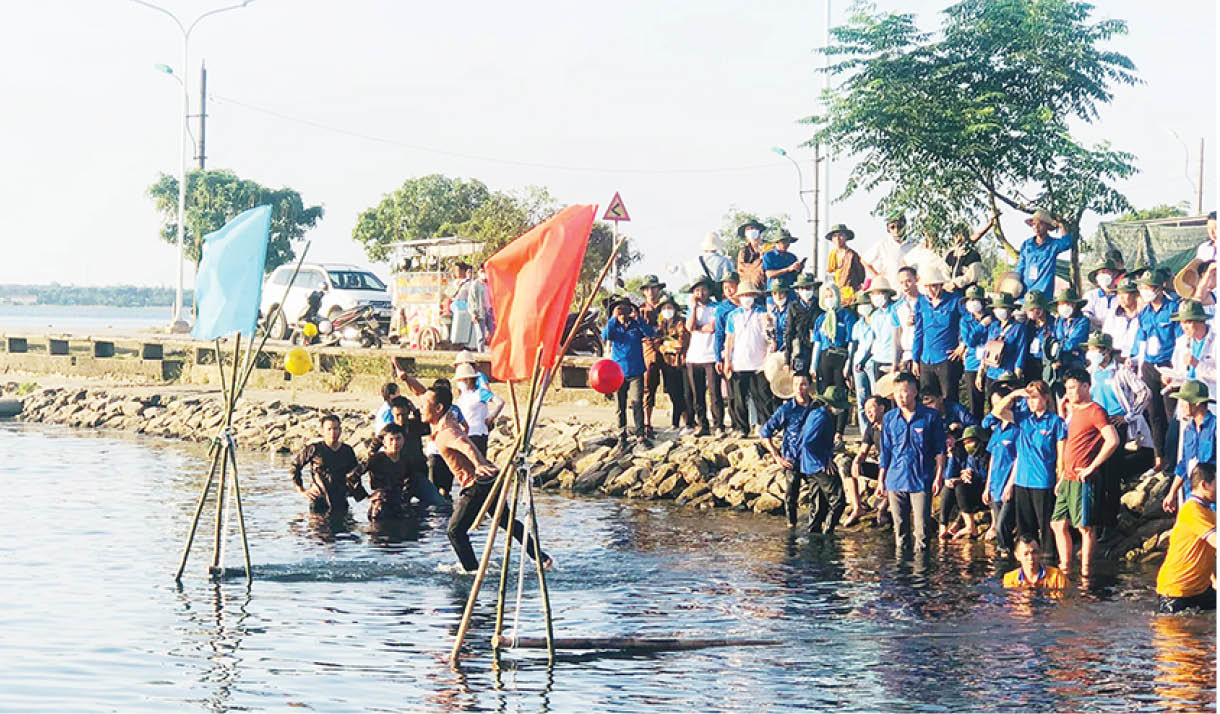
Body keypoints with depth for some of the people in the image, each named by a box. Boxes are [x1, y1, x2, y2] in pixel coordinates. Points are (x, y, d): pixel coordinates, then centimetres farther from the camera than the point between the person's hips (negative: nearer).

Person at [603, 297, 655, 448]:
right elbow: (605, 336, -13)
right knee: (621, 406, 5)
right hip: (618, 372, 1)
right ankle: (622, 435, 12)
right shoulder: (614, 327, 7)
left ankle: (641, 434, -9)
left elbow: (651, 334, -11)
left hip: (636, 372, -1)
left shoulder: (636, 325, 6)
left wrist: (637, 318, -16)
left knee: (637, 403, -11)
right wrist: (614, 318, -16)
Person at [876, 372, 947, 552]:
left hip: (922, 480, -3)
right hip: (895, 480, 3)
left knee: (921, 524, -5)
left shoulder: (930, 417, -2)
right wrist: (881, 481, 12)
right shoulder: (889, 418, 8)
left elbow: (940, 451, 2)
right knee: (899, 524, 10)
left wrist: (938, 476, -5)